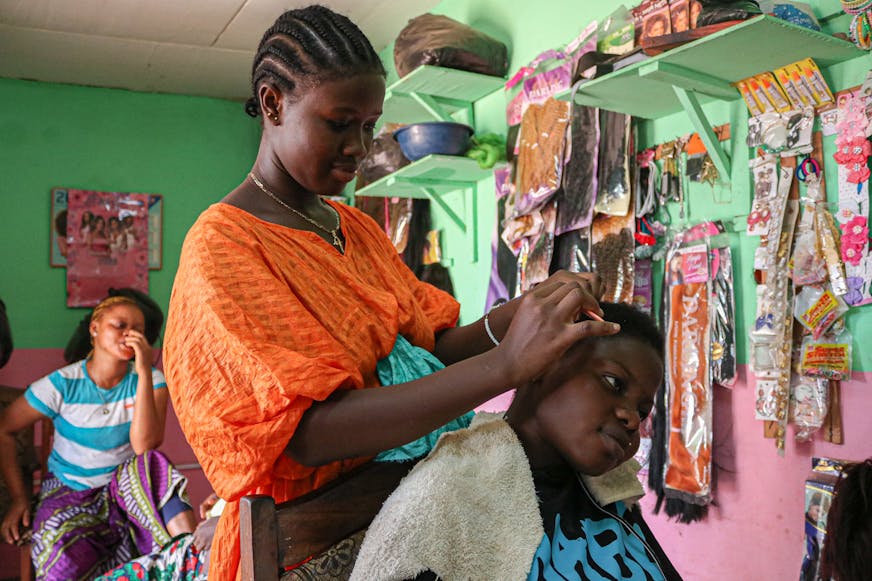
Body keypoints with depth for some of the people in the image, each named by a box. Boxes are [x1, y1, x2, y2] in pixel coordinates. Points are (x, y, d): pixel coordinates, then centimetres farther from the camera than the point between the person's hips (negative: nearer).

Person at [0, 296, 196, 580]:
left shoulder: (150, 379, -8)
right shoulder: (62, 385, -12)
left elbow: (144, 444, -24)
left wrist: (144, 372, -29)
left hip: (126, 485, 1)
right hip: (69, 491, -1)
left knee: (151, 463, -34)